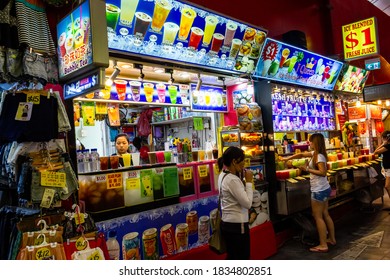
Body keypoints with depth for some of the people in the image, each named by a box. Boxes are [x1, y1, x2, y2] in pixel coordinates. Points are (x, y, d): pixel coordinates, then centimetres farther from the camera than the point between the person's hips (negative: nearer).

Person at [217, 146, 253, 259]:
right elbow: (247, 203, -21)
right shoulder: (232, 180, -23)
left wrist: (243, 180, 0)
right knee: (243, 257, 8)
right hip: (237, 225, -9)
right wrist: (249, 182, -14)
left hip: (227, 223, 9)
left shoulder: (223, 175, 6)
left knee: (232, 257, 21)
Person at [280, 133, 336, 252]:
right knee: (325, 215, 18)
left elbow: (323, 173, -27)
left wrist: (307, 169, -21)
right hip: (325, 189, 9)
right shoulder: (315, 153, 8)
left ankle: (323, 245, 3)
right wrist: (287, 158, 21)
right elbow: (301, 154, 19)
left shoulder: (319, 156, -19)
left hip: (319, 190, -9)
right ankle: (332, 239, 30)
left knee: (318, 217, -2)